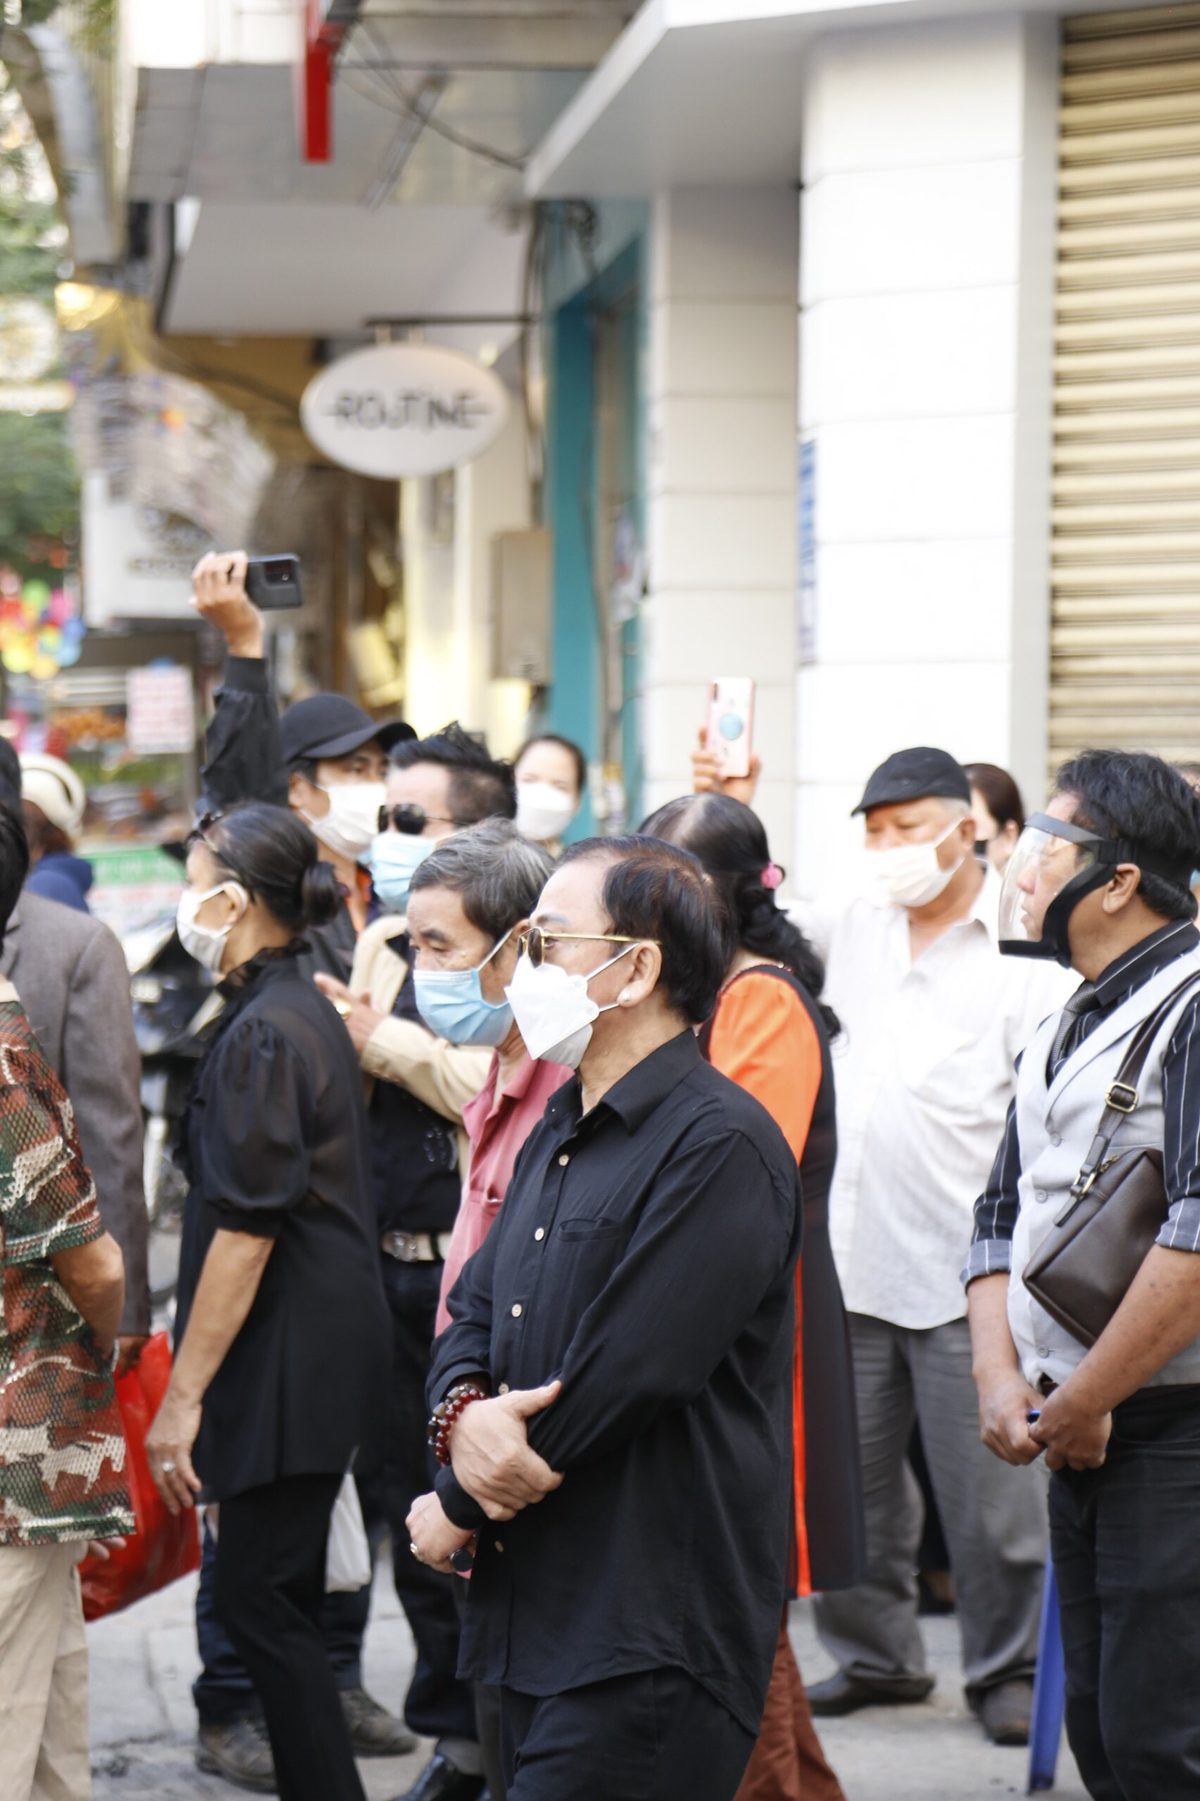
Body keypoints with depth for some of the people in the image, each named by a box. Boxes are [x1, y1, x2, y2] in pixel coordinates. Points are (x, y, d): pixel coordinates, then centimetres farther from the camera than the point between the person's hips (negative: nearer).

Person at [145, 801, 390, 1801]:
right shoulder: (309, 1012, 13)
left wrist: (183, 1394, -17)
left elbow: (246, 1231, -20)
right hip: (330, 1338, 10)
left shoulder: (262, 1033, -17)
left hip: (287, 1355, -10)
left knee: (257, 1596, -5)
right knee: (284, 1591, 13)